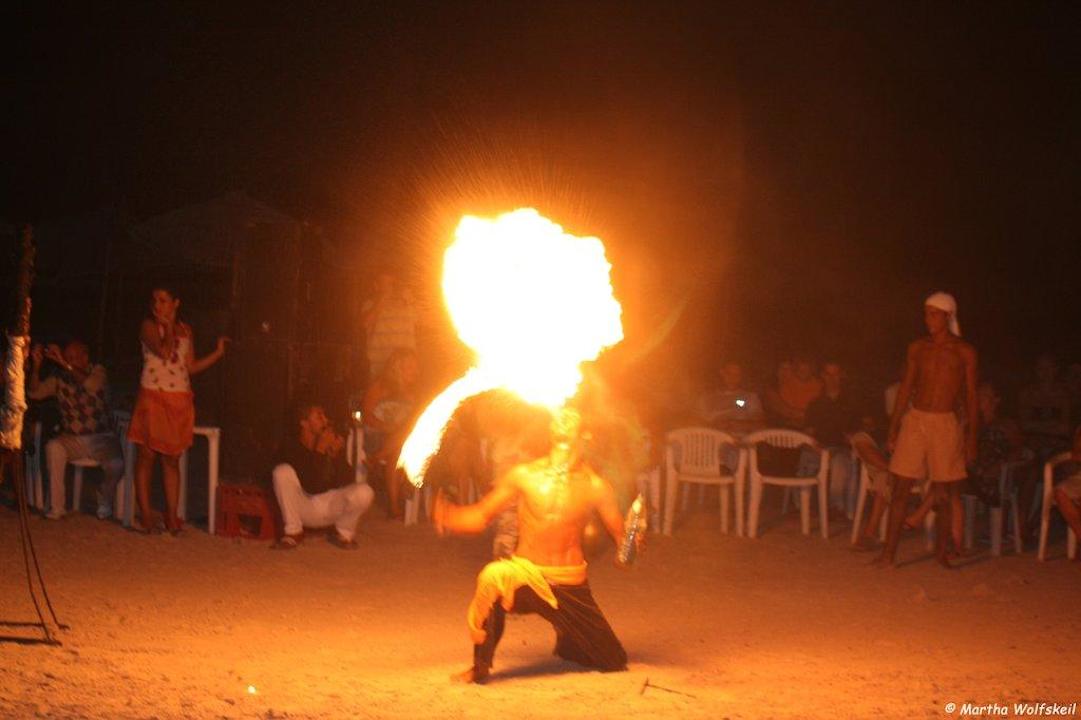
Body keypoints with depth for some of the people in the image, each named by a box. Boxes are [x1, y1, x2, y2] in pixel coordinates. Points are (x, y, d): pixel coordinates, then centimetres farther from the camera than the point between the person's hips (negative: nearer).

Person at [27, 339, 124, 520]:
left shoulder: (98, 372, -5)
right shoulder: (60, 378, 3)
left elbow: (91, 385, -29)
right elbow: (34, 393, -7)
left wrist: (63, 363, -35)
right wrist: (36, 365, -20)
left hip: (101, 438, -2)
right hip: (72, 440, 2)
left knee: (116, 465, -30)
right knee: (53, 447, -31)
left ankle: (105, 500, 5)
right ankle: (56, 507, -24)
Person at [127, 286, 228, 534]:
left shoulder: (185, 330, 13)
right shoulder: (149, 326, -2)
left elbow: (191, 367, 14)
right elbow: (164, 351, -18)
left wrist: (218, 353, 10)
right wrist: (168, 327, -9)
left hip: (180, 401, 4)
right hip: (153, 397, -4)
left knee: (171, 460, 7)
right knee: (146, 458, -2)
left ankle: (171, 517, 9)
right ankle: (146, 517, 2)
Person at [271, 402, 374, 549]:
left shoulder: (333, 442, -5)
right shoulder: (290, 445, -14)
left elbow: (347, 483, -8)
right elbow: (310, 487, -22)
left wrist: (337, 455, -23)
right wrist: (319, 452, -27)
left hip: (331, 505, 2)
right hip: (302, 506, -2)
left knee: (364, 492, -26)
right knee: (282, 471, -28)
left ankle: (343, 533, 4)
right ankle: (293, 531, -11)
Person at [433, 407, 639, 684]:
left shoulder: (595, 486, -4)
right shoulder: (525, 475, -4)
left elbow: (620, 534, 0)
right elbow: (480, 515, 0)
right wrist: (447, 517, -19)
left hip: (570, 584, 2)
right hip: (525, 575, -2)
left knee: (612, 663, 9)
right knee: (493, 577, -38)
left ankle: (567, 642, 47)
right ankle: (480, 667, -21)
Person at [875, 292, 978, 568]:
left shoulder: (965, 352, 1)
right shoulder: (917, 348, 8)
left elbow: (971, 398, 3)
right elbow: (905, 391, 11)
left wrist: (971, 438, 0)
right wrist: (893, 430, 8)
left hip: (945, 424, -2)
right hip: (915, 421, 2)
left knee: (944, 493, 4)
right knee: (900, 488, -1)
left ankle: (941, 551, 18)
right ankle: (889, 553, 2)